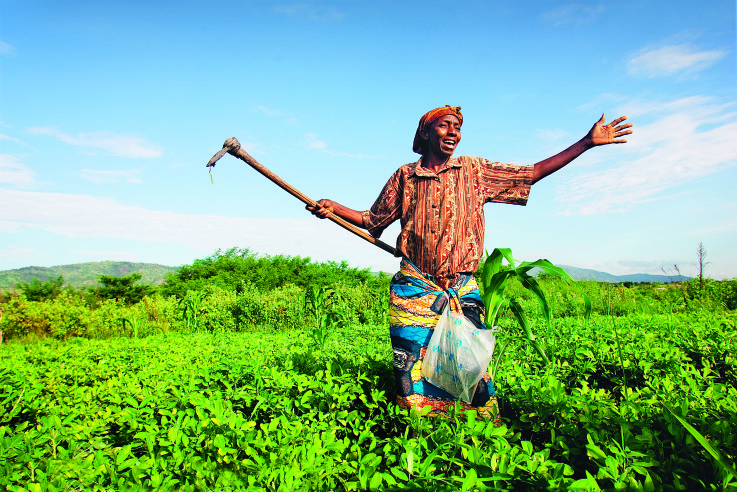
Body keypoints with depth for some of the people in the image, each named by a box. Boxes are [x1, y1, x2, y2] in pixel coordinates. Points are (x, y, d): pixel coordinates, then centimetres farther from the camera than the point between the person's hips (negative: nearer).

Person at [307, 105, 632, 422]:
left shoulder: (474, 170, 8)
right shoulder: (405, 176, 8)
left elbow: (533, 173, 9)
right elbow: (373, 221, 15)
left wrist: (587, 142, 6)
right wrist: (334, 208, 1)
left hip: (462, 290, 0)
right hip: (414, 289, 0)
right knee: (410, 367, 1)